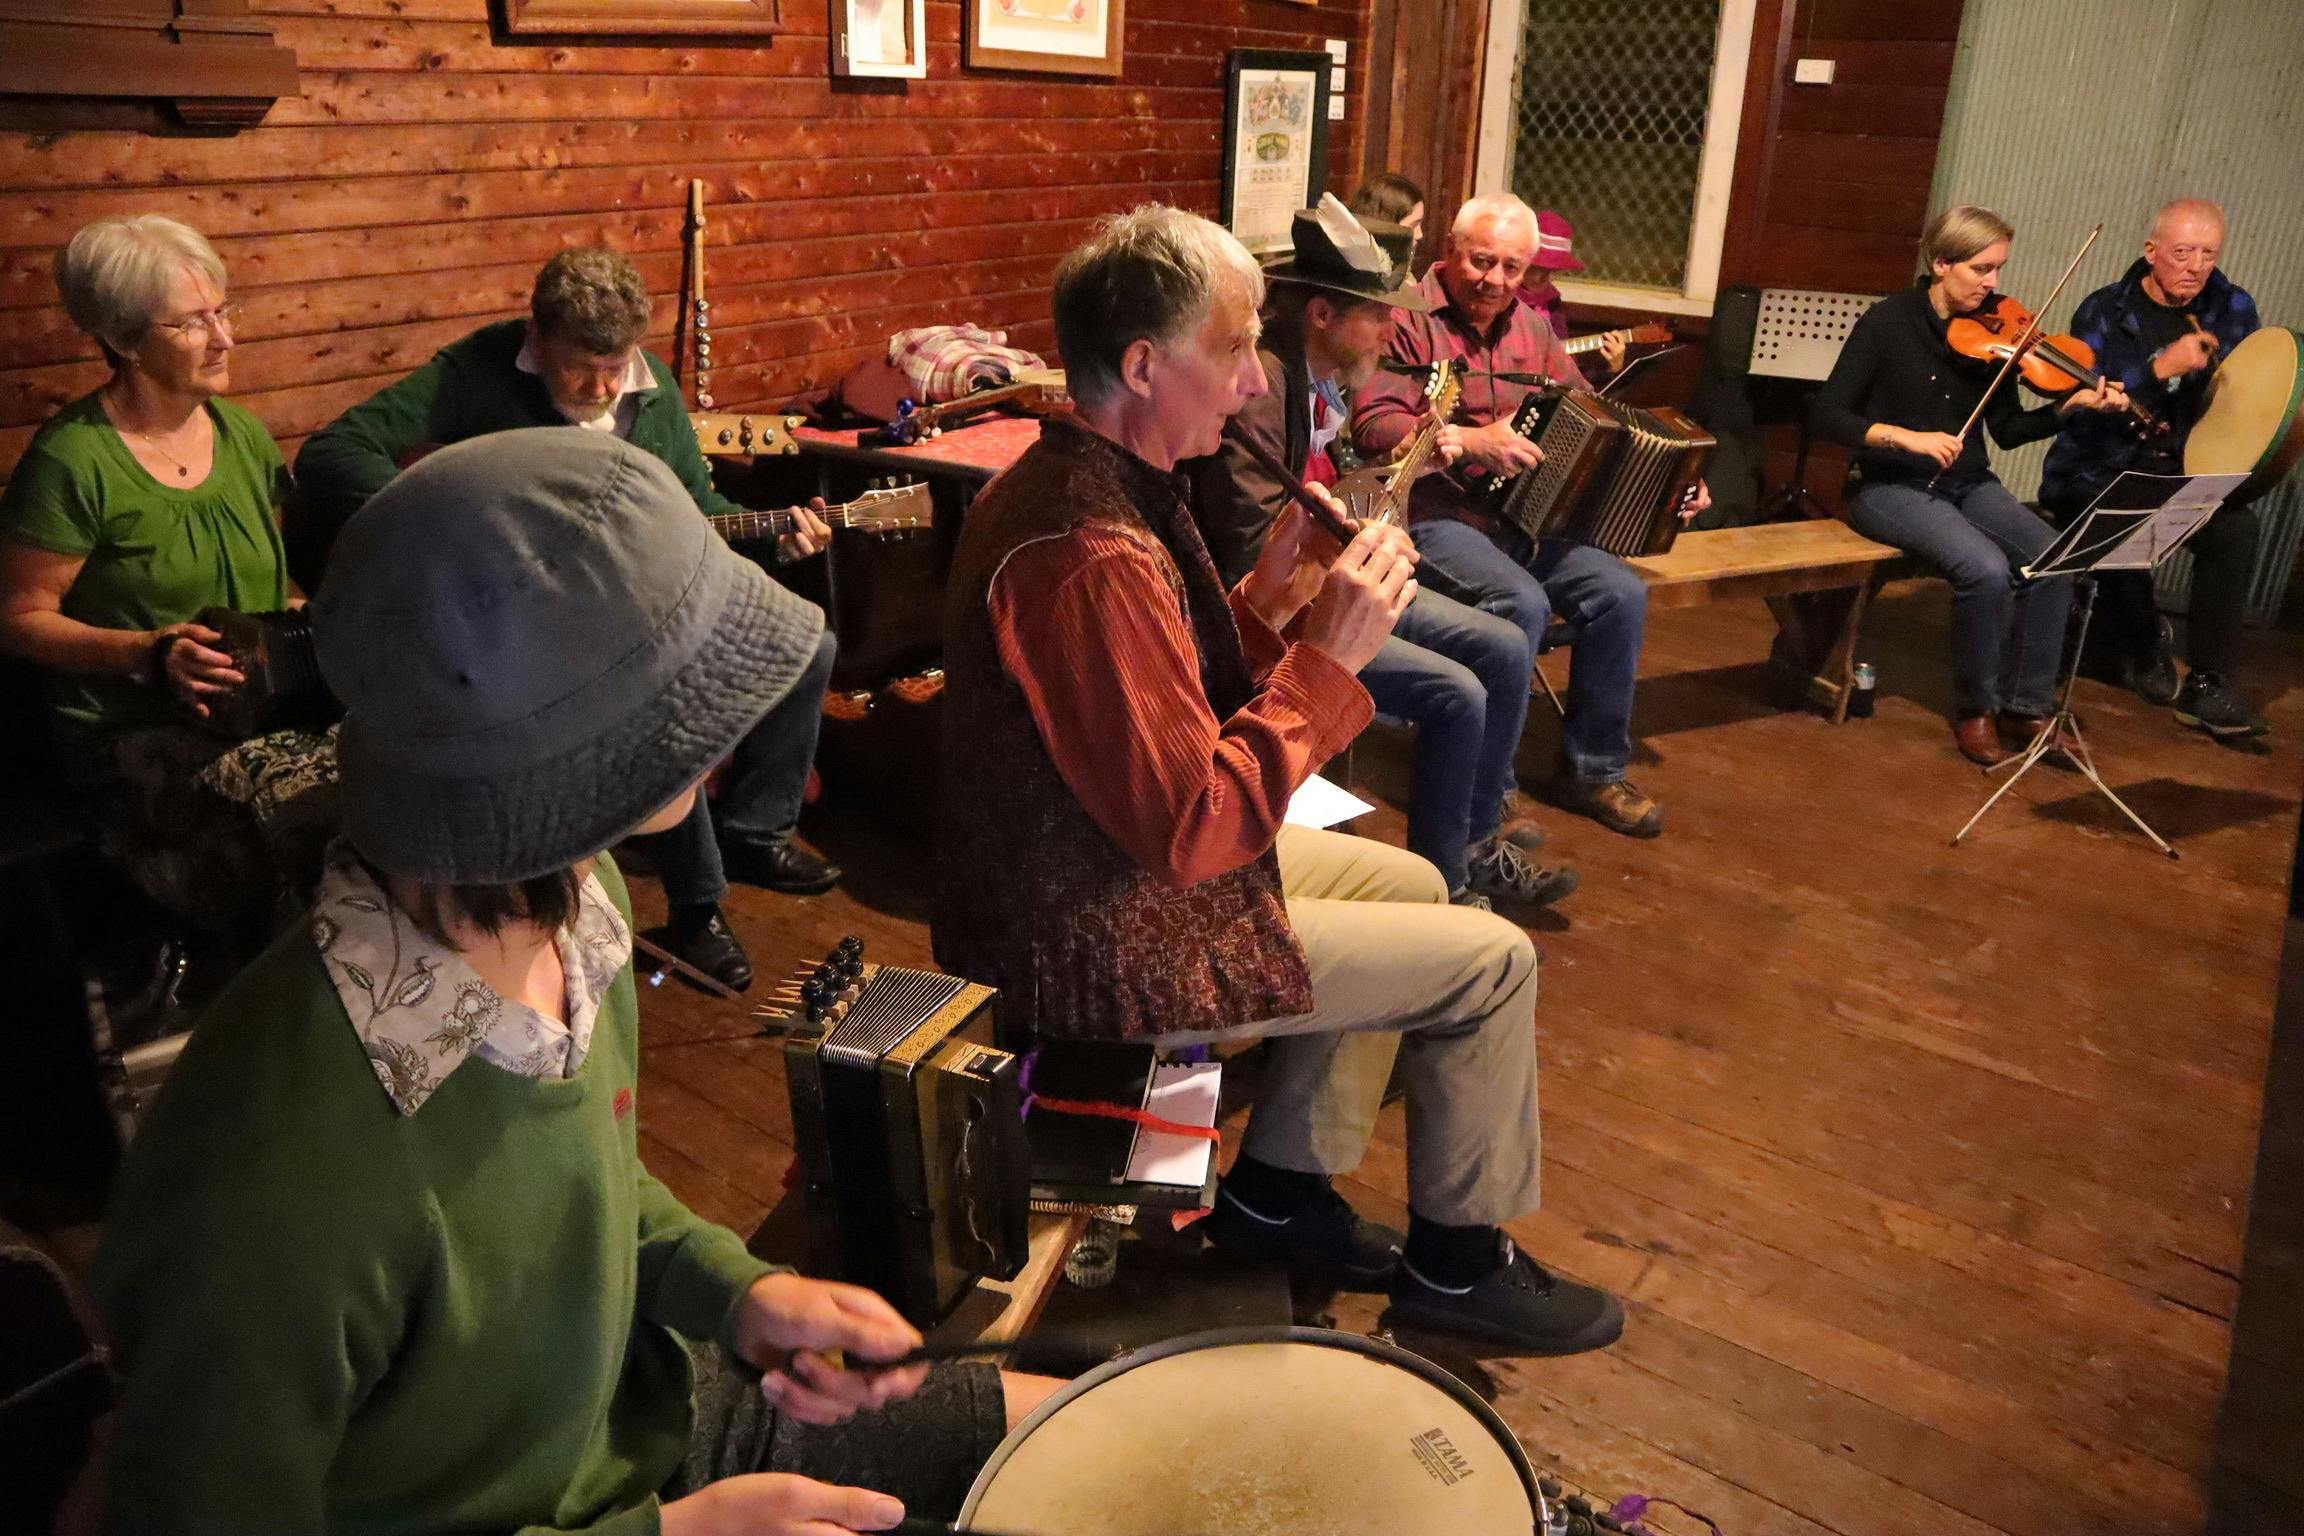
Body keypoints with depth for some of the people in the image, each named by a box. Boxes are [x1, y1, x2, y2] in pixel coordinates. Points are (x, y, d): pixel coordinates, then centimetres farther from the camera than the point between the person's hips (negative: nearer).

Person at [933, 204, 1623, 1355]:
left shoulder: (1067, 483, 4)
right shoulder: (1091, 557, -30)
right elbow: (1191, 826, -29)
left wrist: (1268, 600, -2)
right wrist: (1327, 656, -22)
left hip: (1109, 866, 10)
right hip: (1105, 946, -10)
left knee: (1410, 885, 21)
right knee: (1491, 960, -1)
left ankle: (1277, 1192, 28)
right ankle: (1457, 1263, 23)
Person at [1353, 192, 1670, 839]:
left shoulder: (1531, 327, 17)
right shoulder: (1409, 318, -4)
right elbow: (1372, 423, -15)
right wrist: (1466, 443, -24)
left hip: (1525, 517, 7)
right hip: (1435, 514, -7)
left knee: (1622, 593, -12)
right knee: (1523, 602, -30)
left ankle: (1593, 769, 5)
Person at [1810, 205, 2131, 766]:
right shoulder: (1888, 323, -11)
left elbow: (2008, 430, 7)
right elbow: (1824, 416, -16)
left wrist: (2073, 404, -9)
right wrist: (1904, 436, -26)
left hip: (1967, 484, 5)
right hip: (1892, 487, -5)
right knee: (1987, 569, -29)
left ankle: (2024, 708, -4)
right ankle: (1974, 711, -7)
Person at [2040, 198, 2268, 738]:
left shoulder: (2233, 309, 6)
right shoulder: (2104, 312, -5)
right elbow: (2084, 405, -17)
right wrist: (2161, 367, -29)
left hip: (2184, 471, 3)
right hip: (2098, 474, -3)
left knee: (2237, 527, -27)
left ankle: (2209, 685, -16)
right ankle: (2141, 648, 1)